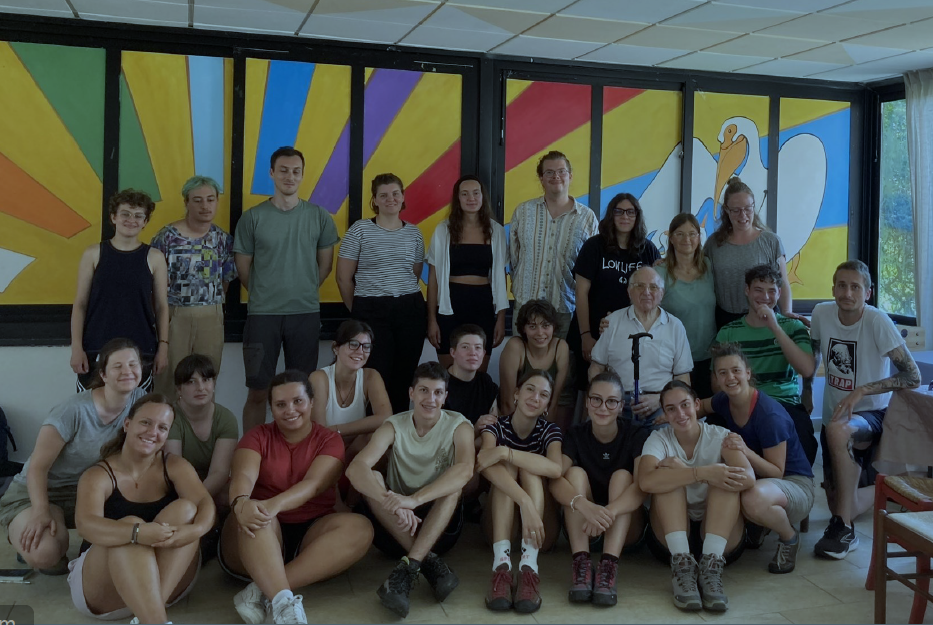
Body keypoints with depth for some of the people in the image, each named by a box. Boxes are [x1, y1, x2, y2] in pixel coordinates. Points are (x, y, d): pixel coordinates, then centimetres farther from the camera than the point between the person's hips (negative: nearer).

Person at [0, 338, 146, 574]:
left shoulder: (139, 400, -10)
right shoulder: (75, 411, -26)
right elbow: (38, 466, -22)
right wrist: (41, 513, -34)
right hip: (36, 492, -5)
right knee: (43, 553, -33)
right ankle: (28, 541, 5)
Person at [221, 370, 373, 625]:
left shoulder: (329, 440, 4)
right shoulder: (257, 437, 5)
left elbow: (314, 484, -16)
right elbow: (243, 476, -16)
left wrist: (275, 504, -37)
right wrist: (241, 502, -41)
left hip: (308, 536, 1)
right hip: (262, 538, -1)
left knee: (360, 527, -28)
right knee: (255, 515, -33)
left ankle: (263, 592, -35)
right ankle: (283, 601, -49)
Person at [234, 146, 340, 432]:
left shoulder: (319, 217, 2)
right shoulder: (252, 217, -2)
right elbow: (243, 269, 5)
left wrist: (304, 291, 11)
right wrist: (265, 295, 10)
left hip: (306, 313, 2)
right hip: (262, 314, -1)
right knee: (258, 390, 2)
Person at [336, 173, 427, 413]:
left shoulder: (414, 233, 9)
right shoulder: (360, 230, -1)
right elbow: (344, 278, 2)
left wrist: (406, 299, 11)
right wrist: (358, 311, 8)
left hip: (410, 310, 3)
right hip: (371, 312, -3)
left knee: (404, 377, 4)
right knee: (377, 377, -3)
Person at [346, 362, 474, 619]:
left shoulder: (458, 426, -6)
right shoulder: (394, 426, -4)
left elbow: (465, 470, -29)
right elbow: (355, 468, -23)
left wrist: (414, 500, -43)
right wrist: (393, 503, -42)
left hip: (440, 526, -1)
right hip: (395, 528, 1)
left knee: (453, 482, -27)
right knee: (371, 478, -23)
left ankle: (409, 567, -36)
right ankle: (429, 561, -30)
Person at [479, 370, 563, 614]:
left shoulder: (550, 431, -1)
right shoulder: (496, 427, -5)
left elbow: (555, 468, -27)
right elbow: (488, 466, -30)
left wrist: (504, 452, -32)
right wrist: (525, 501, -45)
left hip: (540, 530, 1)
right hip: (501, 525, 0)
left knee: (528, 469, -23)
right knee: (508, 465, -24)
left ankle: (529, 565, -42)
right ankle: (502, 564, -44)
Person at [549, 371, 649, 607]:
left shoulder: (636, 435, -9)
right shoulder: (575, 435, -6)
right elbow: (556, 480, -24)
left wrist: (609, 512, -44)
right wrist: (584, 505, -45)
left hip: (625, 528, -1)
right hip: (581, 525, 1)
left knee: (622, 475, -24)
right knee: (576, 472, -22)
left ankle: (609, 564, -40)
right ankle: (581, 561, -37)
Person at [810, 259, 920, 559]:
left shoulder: (877, 321, -19)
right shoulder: (821, 313, -6)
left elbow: (913, 377, -22)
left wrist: (862, 391, -28)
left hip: (872, 415, -5)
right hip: (834, 416, 5)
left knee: (838, 430, -41)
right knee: (839, 503, 8)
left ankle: (844, 529, -28)